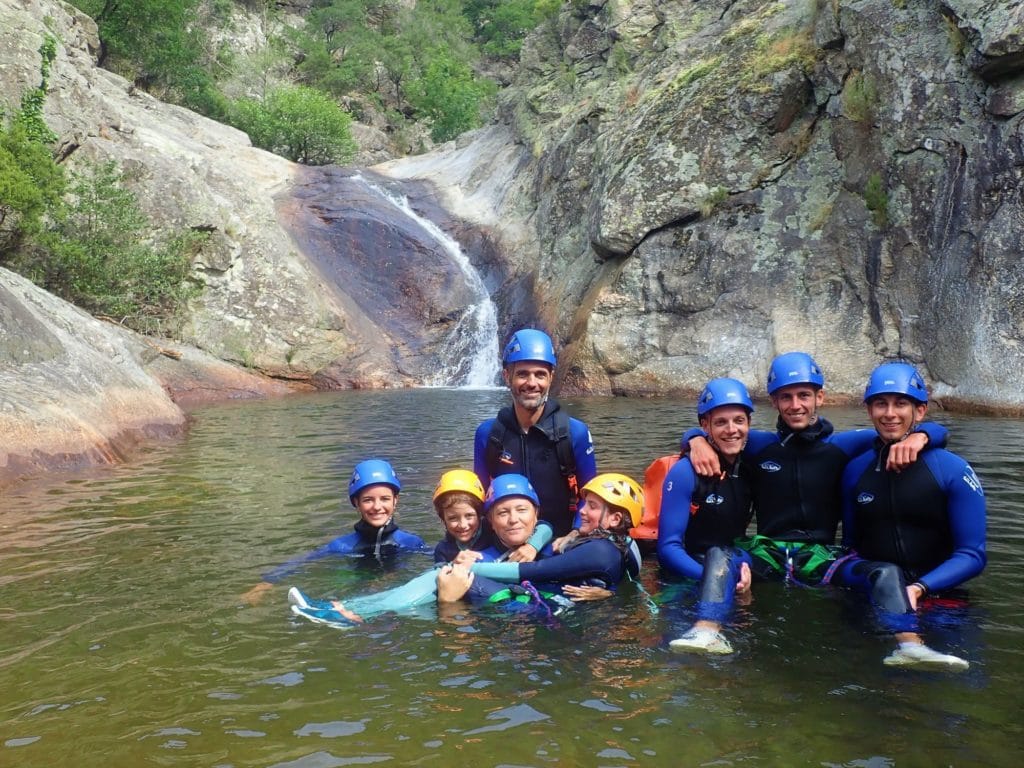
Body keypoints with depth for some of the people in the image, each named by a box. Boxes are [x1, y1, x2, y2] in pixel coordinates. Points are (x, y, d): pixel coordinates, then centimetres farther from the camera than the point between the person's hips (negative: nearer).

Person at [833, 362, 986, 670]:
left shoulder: (953, 471, -1)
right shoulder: (855, 470, 9)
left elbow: (972, 555, -5)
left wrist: (920, 588, -21)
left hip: (936, 591, 1)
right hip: (870, 583, 0)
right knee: (886, 575, -34)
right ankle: (910, 645, -58)